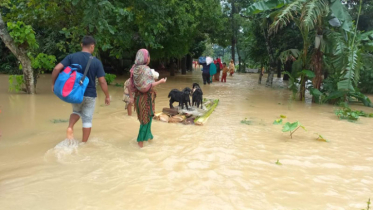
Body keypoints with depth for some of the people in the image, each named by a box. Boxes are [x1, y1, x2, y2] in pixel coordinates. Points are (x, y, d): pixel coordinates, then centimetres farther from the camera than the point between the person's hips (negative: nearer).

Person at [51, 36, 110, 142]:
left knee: (76, 111, 28)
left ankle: (70, 128, 1)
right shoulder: (96, 62, -9)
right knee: (87, 119, 10)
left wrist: (53, 83, 1)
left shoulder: (71, 57, -4)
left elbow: (57, 68, -12)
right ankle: (84, 144, 15)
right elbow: (102, 82, -10)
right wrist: (107, 96, 2)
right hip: (89, 95, -2)